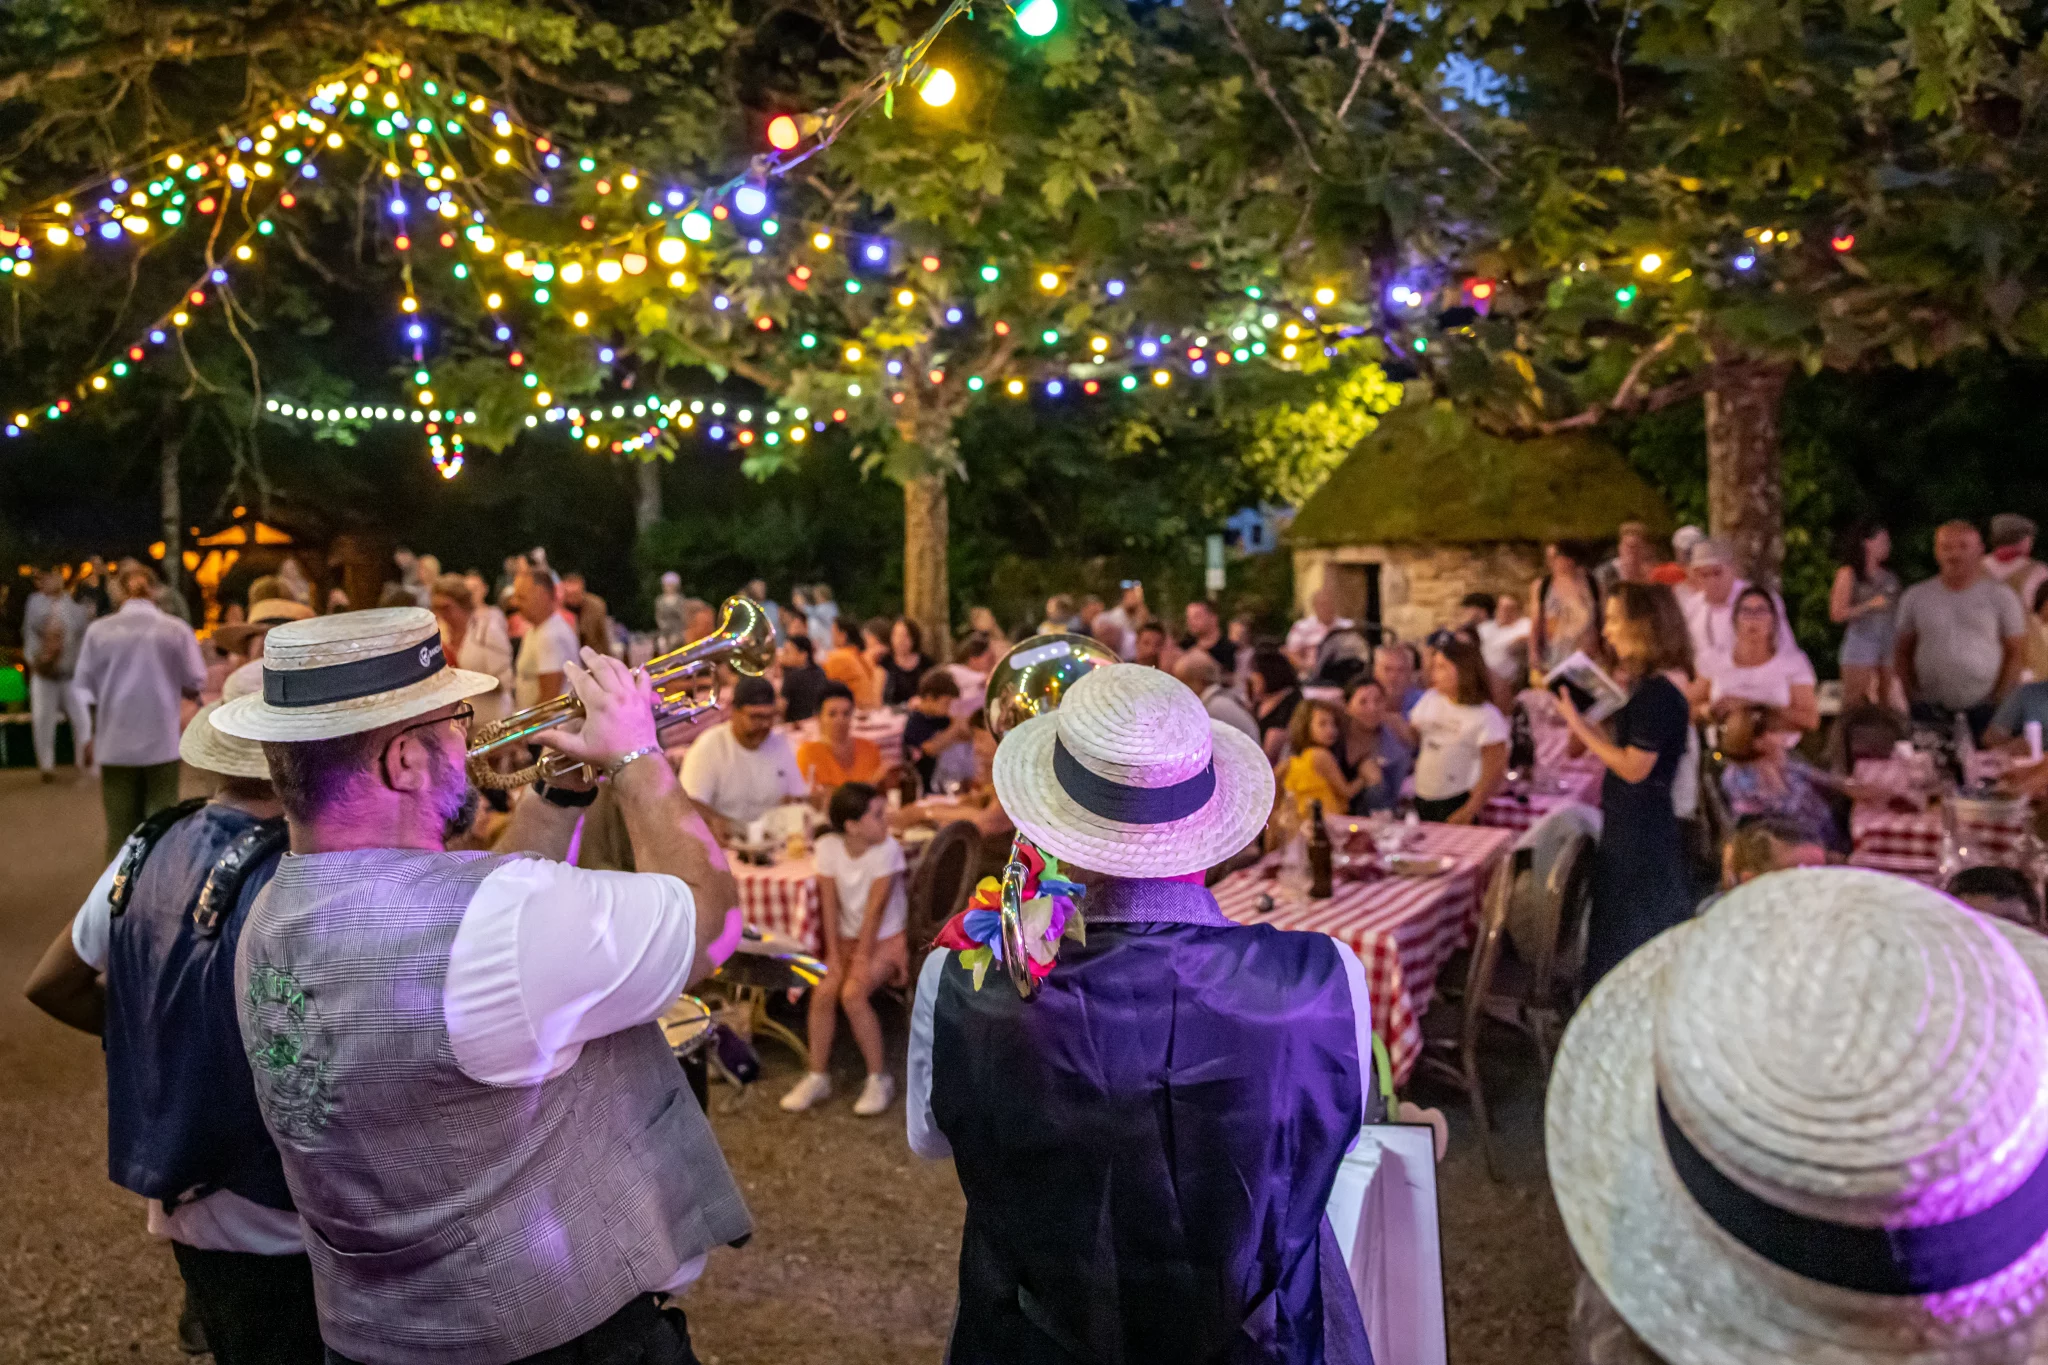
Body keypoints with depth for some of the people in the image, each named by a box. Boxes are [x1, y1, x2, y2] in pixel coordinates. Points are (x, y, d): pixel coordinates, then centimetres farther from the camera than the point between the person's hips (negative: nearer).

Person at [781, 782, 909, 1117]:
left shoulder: (888, 849, -16)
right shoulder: (829, 847, -7)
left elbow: (876, 907, -18)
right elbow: (830, 904, -7)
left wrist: (862, 957, -18)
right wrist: (833, 954, -12)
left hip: (887, 938, -3)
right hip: (848, 937, 3)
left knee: (852, 993, -25)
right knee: (823, 991, -19)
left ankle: (879, 1078, -10)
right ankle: (818, 1076, -2)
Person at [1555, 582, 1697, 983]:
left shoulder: (1656, 692, -20)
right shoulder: (1650, 684, 11)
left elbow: (1634, 768, -21)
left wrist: (1579, 724, -17)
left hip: (1640, 832, -10)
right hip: (1634, 826, 10)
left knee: (1628, 941, 1)